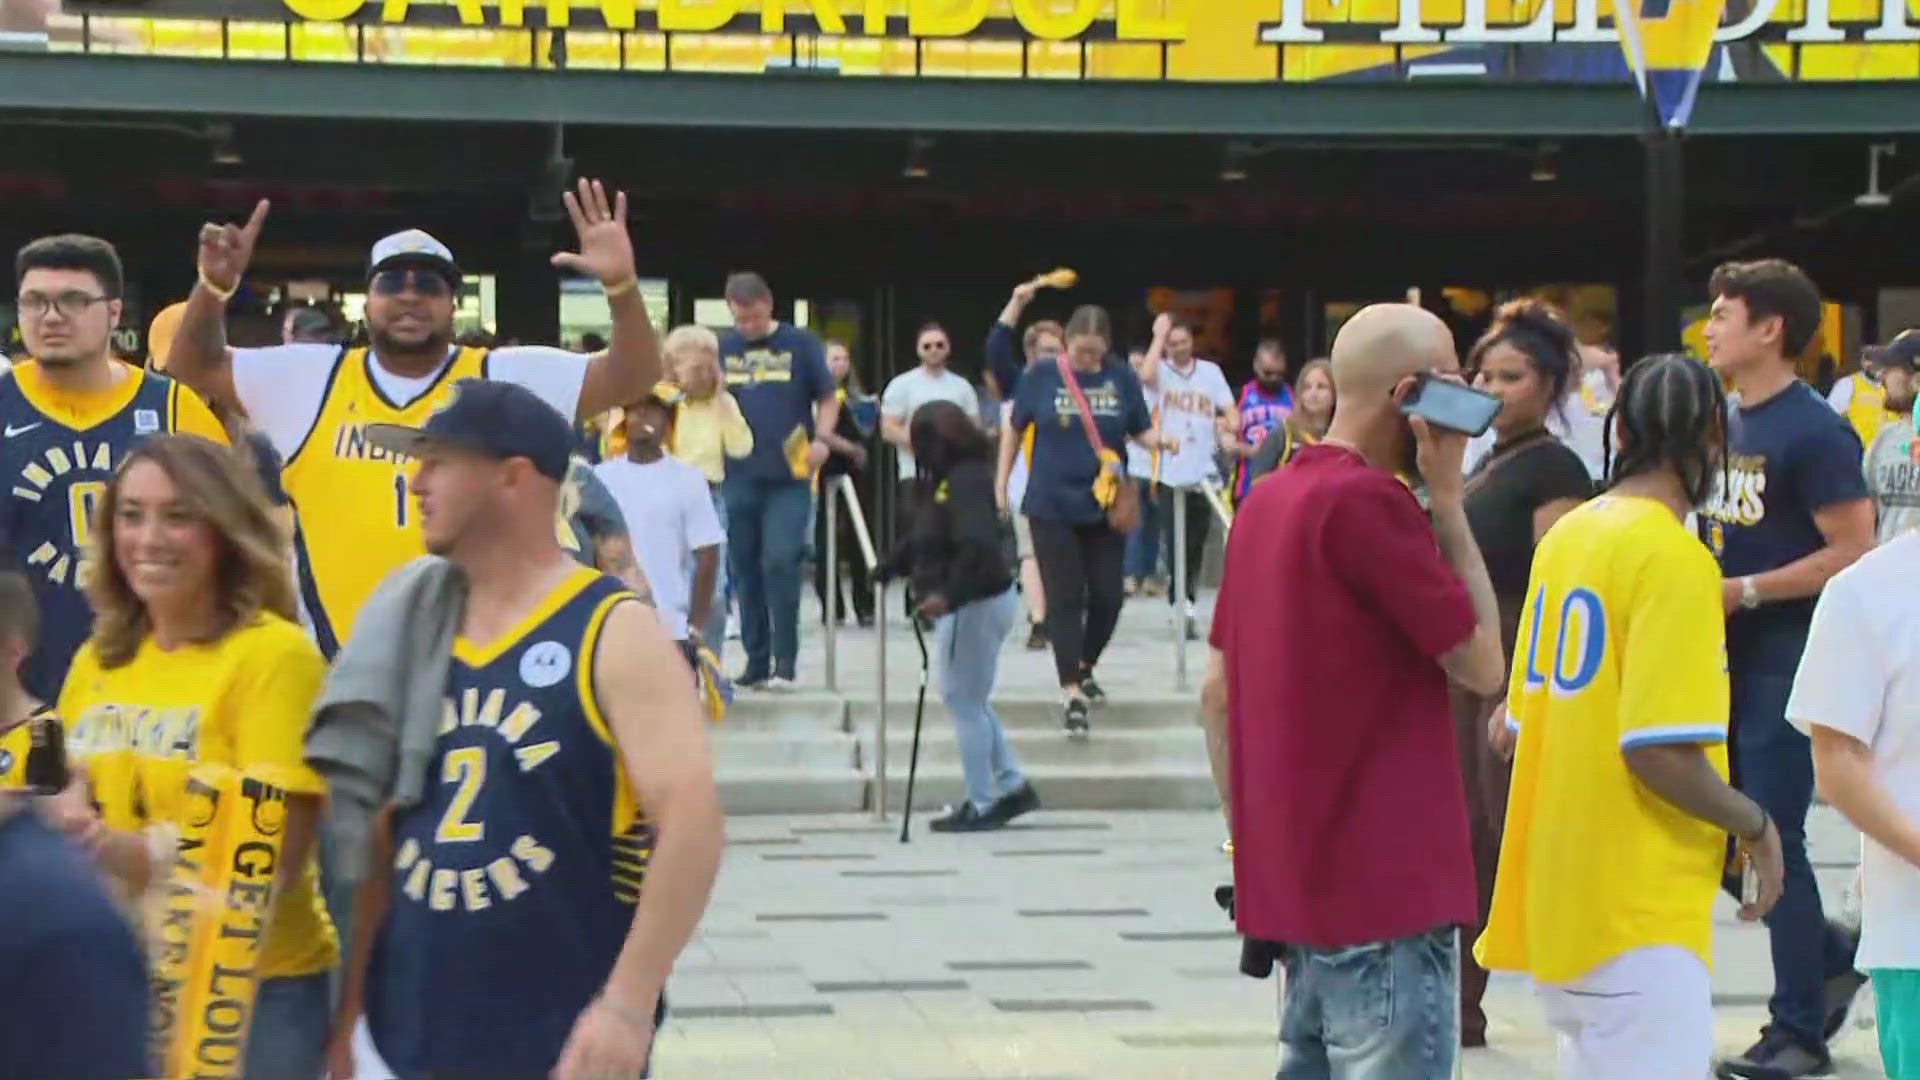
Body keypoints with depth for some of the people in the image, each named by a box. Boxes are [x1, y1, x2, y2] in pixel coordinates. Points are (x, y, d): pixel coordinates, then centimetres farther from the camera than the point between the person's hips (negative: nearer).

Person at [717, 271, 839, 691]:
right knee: (744, 570, 7)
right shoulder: (722, 349, 8)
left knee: (781, 563, -11)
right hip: (737, 478, 3)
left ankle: (785, 664, -5)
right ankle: (756, 661, 16)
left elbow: (827, 399, 6)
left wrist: (821, 440, -11)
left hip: (789, 477, -3)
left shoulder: (800, 344, 2)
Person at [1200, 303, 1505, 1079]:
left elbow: (1218, 695, 16)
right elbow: (1483, 665, -9)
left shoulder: (1266, 500, 12)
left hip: (1291, 882, 9)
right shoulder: (1369, 500, -15)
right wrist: (1448, 499, -7)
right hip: (1384, 890, -9)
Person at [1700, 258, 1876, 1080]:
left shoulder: (1813, 432, -15)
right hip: (1726, 657, 9)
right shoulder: (1725, 421, 10)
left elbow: (1854, 553, -18)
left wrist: (1742, 591, -20)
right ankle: (1829, 956, 29)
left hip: (1786, 661, -8)